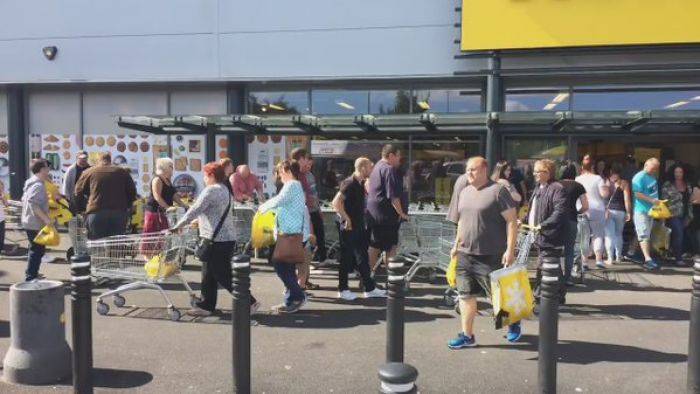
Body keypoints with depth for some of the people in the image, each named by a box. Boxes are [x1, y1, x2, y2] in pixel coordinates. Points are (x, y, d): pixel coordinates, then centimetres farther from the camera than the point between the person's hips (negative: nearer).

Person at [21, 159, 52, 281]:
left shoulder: (30, 183, 12)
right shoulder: (38, 185, -19)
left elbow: (24, 200, 18)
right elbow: (33, 203, -29)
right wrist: (45, 218, -30)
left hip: (29, 222, 11)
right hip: (36, 224, -11)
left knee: (35, 249, 21)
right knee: (37, 250, -5)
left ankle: (32, 274, 32)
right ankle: (30, 277, -3)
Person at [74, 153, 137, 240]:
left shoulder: (88, 172, 12)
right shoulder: (122, 172, 14)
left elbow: (78, 193, 12)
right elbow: (132, 192, 14)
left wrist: (84, 207, 25)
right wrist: (126, 207, 23)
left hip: (95, 213, -1)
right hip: (119, 213, 1)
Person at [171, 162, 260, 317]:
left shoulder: (211, 190, -14)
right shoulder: (225, 190, 17)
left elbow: (194, 211, -17)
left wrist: (177, 227, -11)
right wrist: (200, 222, 27)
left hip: (217, 240, -10)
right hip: (226, 238, 10)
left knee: (223, 276, -3)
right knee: (209, 275, 14)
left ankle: (249, 302, 1)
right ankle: (206, 306, 20)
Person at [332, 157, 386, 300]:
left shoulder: (361, 183, 9)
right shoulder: (349, 183, -18)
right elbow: (336, 202, -26)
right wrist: (346, 219, -21)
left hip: (359, 226, 8)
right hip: (349, 228, -8)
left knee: (363, 257, 11)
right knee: (347, 258, 2)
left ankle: (369, 288, 18)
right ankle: (343, 289, 14)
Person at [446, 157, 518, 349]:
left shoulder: (498, 190, -9)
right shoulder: (464, 192, 13)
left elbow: (512, 221, -12)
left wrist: (510, 249, -17)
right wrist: (456, 245, 19)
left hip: (490, 256, -6)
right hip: (465, 254, 7)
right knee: (466, 295, 7)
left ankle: (513, 321, 33)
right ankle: (467, 335, 17)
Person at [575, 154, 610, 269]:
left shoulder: (577, 180, 1)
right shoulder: (598, 178, -5)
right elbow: (604, 194, -8)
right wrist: (607, 187, 9)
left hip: (582, 211, 1)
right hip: (597, 210, -1)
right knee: (598, 235, 7)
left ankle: (583, 261, 3)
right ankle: (599, 259, 0)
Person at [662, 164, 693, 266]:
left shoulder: (687, 185, 13)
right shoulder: (667, 185, -3)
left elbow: (689, 201, 16)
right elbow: (664, 200, -4)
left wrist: (689, 216, 12)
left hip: (684, 215, 6)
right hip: (673, 215, -5)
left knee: (682, 235, 5)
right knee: (679, 234, -14)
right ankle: (679, 258, -9)